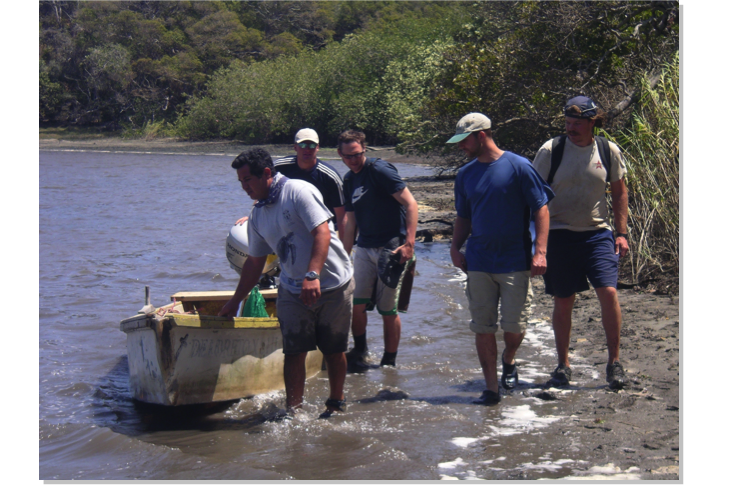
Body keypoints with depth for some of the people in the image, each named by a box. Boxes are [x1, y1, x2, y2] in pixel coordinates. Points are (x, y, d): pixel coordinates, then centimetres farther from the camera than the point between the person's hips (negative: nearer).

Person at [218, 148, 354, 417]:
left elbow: (322, 233, -21)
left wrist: (313, 275, -32)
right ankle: (293, 411, 3)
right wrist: (235, 301, 19)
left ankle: (336, 404, 24)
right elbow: (254, 262, 18)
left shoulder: (298, 191, -12)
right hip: (292, 290, 5)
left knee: (334, 350, 6)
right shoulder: (257, 215, 9)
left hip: (333, 285, -5)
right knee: (293, 351, -4)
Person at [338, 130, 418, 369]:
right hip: (364, 248, 6)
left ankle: (389, 363, 15)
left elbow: (411, 204, -15)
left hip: (391, 248, -6)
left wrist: (409, 243, -22)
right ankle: (359, 354, 18)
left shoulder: (379, 170, -11)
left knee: (388, 310, 1)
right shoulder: (348, 180, 12)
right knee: (356, 303, -1)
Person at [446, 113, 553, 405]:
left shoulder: (518, 167, -6)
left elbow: (541, 209, -5)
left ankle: (508, 361, 32)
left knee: (515, 326, -1)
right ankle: (491, 389, 12)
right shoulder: (466, 175, 9)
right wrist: (455, 248, 2)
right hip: (479, 263, 4)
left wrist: (540, 251, -14)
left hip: (515, 262, -4)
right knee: (483, 328, 3)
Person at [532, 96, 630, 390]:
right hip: (559, 235, -1)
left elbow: (620, 192, 12)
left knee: (609, 292, -12)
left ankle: (614, 362, 3)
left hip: (597, 234, 1)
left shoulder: (609, 151, 2)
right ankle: (563, 365, 20)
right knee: (563, 302, 4)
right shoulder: (550, 151, -4)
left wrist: (622, 233, 6)